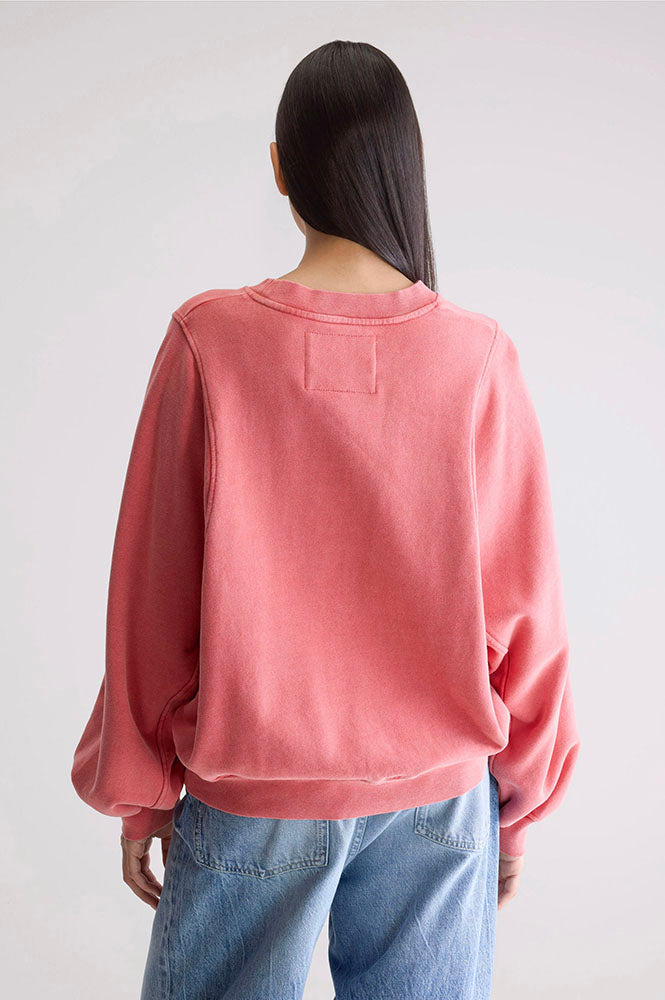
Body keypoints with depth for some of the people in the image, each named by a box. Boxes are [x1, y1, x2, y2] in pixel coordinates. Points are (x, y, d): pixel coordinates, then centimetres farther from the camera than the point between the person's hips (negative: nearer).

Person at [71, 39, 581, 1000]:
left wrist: (140, 792, 7)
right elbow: (523, 609, -5)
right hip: (440, 795, 1)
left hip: (251, 797, 0)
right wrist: (519, 804, 10)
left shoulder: (209, 342, -14)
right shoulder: (480, 360, -12)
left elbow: (154, 596, -8)